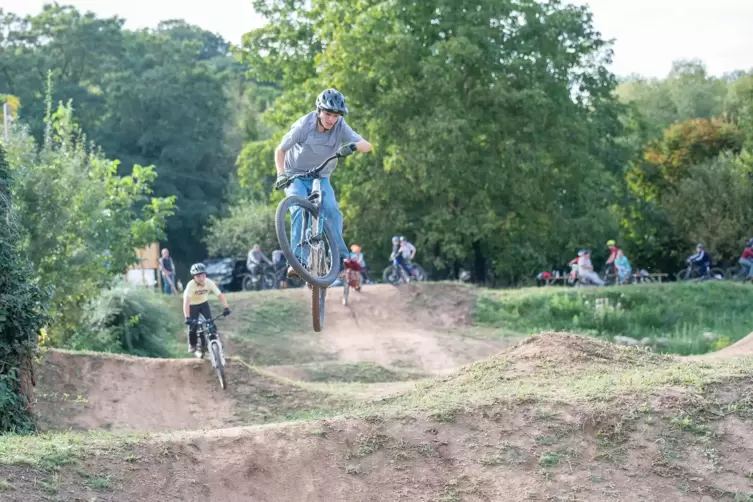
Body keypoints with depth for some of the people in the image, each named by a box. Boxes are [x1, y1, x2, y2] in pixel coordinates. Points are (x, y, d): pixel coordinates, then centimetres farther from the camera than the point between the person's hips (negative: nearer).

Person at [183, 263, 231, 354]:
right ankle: (192, 345, 16)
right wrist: (187, 317, -51)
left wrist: (226, 308, -38)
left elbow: (220, 295, -24)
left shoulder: (209, 283, -26)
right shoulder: (191, 285, -34)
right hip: (193, 305, -2)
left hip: (204, 303, 2)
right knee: (193, 325, -9)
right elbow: (186, 301, -41)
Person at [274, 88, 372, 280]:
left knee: (332, 209, -23)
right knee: (299, 210, -27)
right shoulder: (304, 126, -22)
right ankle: (298, 260, -31)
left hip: (320, 178, 2)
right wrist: (281, 174, -24)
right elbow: (280, 150, -10)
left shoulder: (340, 127, -18)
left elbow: (367, 145, -28)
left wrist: (354, 146, -50)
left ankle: (341, 255, -16)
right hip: (296, 176, -2)